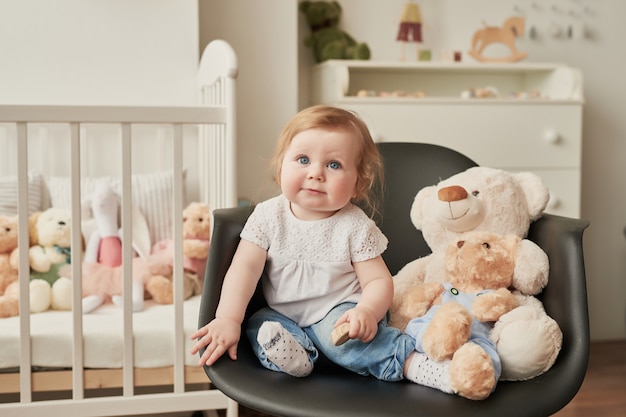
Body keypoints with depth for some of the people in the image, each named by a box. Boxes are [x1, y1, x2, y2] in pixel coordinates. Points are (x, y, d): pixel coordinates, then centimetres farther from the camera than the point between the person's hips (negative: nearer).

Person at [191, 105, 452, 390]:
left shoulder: (355, 226, -8)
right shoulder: (268, 216, -3)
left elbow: (378, 280, -8)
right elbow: (245, 267, -9)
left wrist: (367, 312, -31)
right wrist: (228, 319, -21)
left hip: (339, 313, -4)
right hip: (283, 316, 4)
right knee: (259, 324, -20)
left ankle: (412, 362, -31)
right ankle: (293, 354, -43)